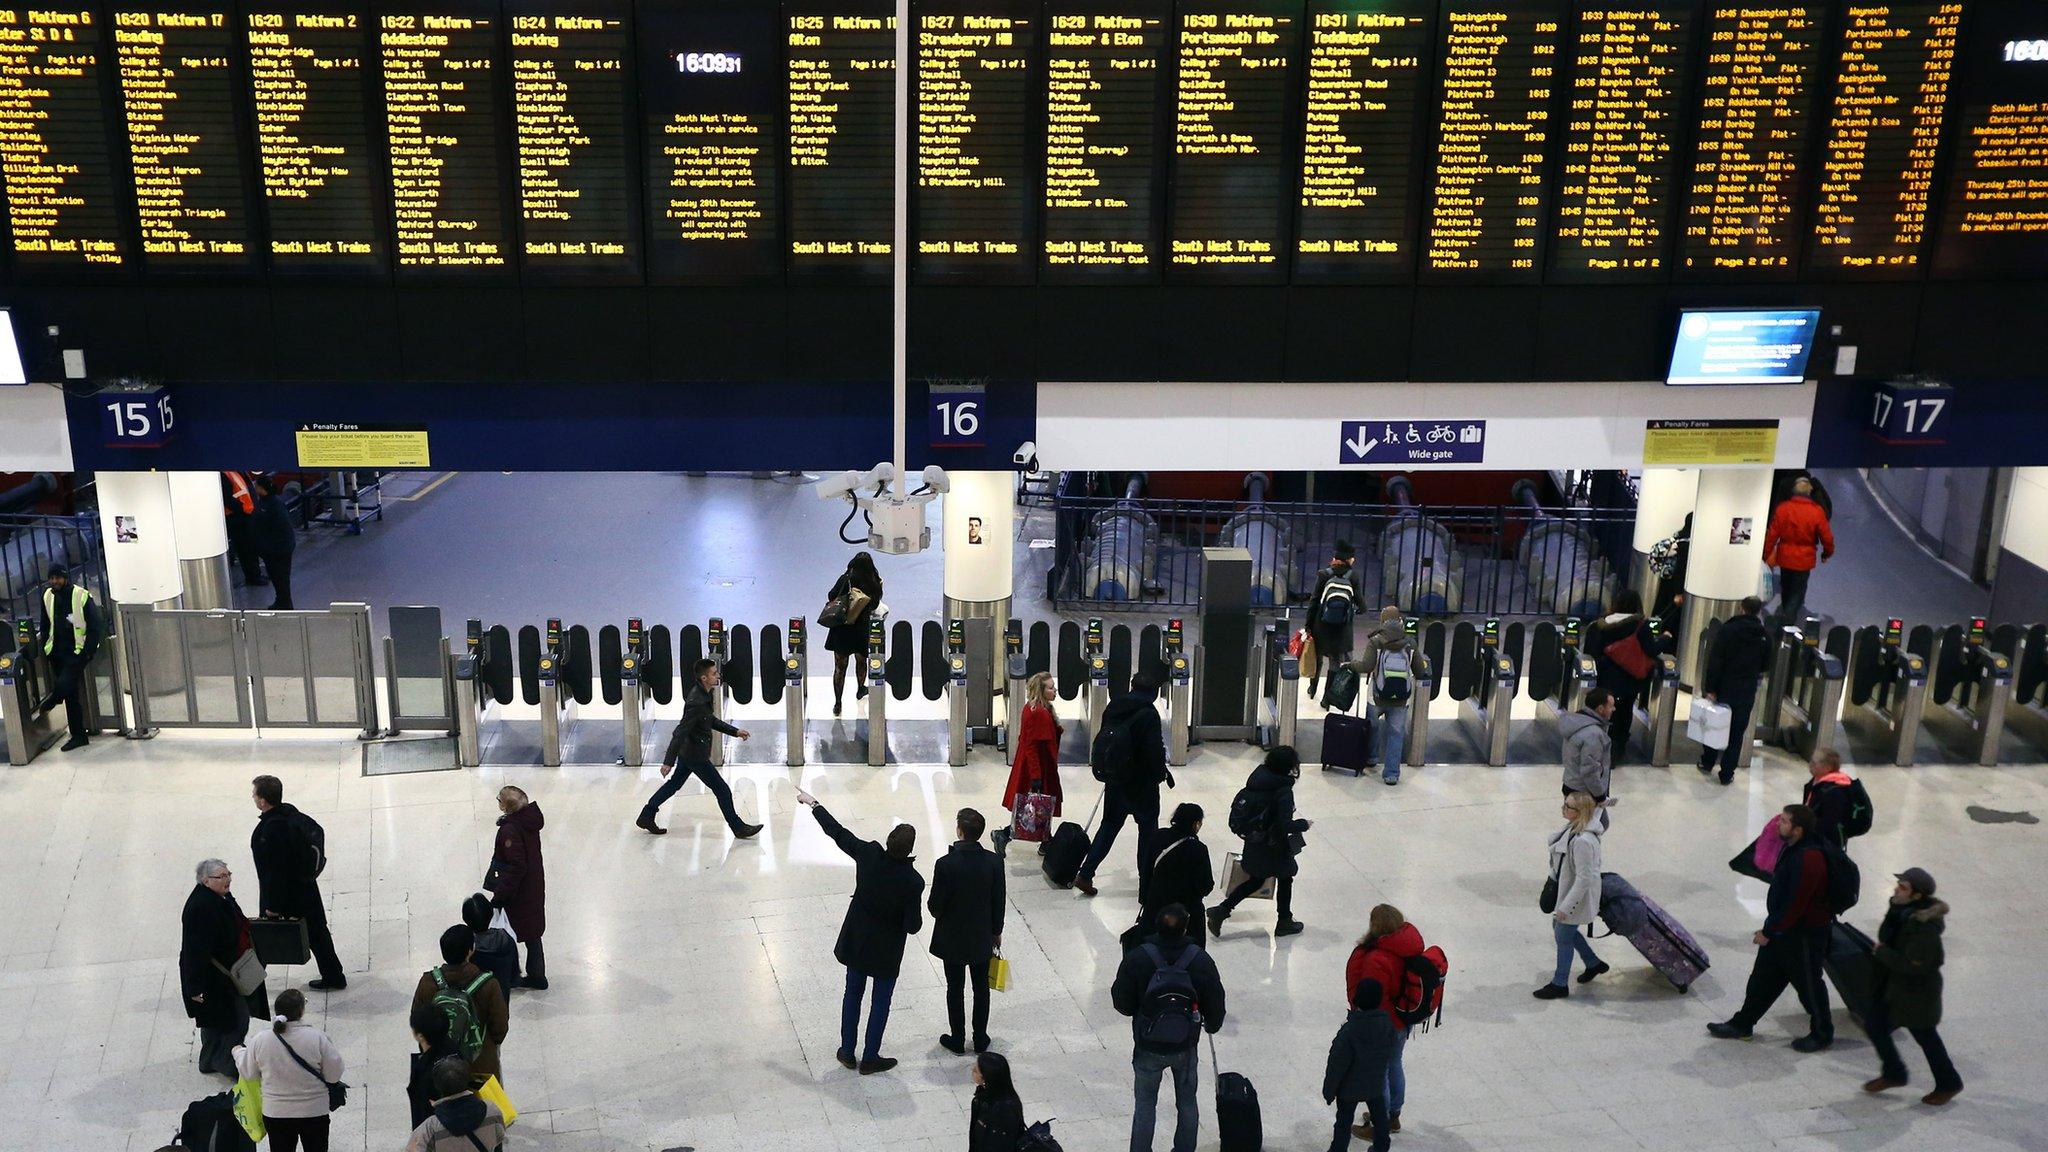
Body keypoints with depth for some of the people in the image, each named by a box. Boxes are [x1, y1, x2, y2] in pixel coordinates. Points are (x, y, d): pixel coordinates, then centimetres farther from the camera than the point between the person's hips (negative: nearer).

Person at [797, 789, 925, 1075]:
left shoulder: (869, 854, -20)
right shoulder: (913, 882, -28)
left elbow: (837, 832, -7)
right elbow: (913, 926, -21)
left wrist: (813, 804, 6)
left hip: (857, 941, 4)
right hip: (887, 950, -4)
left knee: (853, 994, 21)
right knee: (881, 1001, 16)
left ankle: (847, 1052, 34)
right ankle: (870, 1059, 27)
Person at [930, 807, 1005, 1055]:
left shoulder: (945, 864, -25)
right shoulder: (994, 862, -15)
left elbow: (935, 906, -17)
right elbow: (998, 902, -5)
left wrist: (936, 909, 7)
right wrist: (996, 931, 11)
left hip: (952, 939, -2)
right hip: (982, 937, 2)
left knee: (955, 989, 15)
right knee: (981, 987, 18)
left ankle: (957, 1040, 26)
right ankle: (980, 1040, 29)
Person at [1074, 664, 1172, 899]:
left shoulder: (1113, 707, 1)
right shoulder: (1148, 714, -20)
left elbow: (1103, 739, 8)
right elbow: (1155, 750, -19)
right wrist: (1162, 773, -2)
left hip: (1114, 780, 6)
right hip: (1142, 783, -6)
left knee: (1110, 824, 20)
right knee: (1148, 830, 9)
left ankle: (1085, 874, 15)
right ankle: (1147, 887, 15)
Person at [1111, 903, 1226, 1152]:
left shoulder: (1137, 959, -20)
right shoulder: (1202, 961, -15)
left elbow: (1122, 1003, -12)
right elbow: (1215, 1003, -3)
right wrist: (1212, 1024, 19)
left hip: (1148, 1048, -1)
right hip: (1186, 1047, 1)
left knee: (1145, 1104, 15)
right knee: (1187, 1103, 21)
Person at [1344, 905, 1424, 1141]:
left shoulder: (1377, 960, -36)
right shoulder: (1409, 944, -9)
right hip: (1402, 1020, 9)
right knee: (1394, 1066, 26)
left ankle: (1380, 1127, 27)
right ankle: (1393, 1115, 45)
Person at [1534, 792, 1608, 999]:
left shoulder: (1582, 841, -35)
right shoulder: (1574, 827, -6)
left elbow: (1584, 878, -30)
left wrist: (1565, 907, -24)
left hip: (1577, 895, -10)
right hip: (1566, 887, 10)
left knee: (1564, 937, 9)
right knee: (1559, 926, 26)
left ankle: (1559, 985, 28)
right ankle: (1593, 963, 44)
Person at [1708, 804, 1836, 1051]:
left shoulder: (1809, 859, -29)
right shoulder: (1792, 848, 2)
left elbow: (1795, 904, -27)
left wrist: (1769, 931, -18)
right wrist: (1769, 929, 16)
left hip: (1805, 933, -10)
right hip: (1783, 928, 10)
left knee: (1808, 984, 9)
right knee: (1762, 977, 17)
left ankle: (1822, 1033, 29)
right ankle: (1742, 1024, 29)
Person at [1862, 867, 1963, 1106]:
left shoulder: (1924, 926, -29)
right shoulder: (1901, 909, -4)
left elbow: (1914, 965, -28)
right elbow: (1885, 936, 11)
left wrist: (1882, 953, -19)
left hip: (1916, 990, -8)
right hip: (1893, 984, 8)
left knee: (1924, 1035, 10)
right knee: (1874, 1024, 12)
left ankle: (1948, 1084, 33)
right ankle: (1893, 1073, 32)